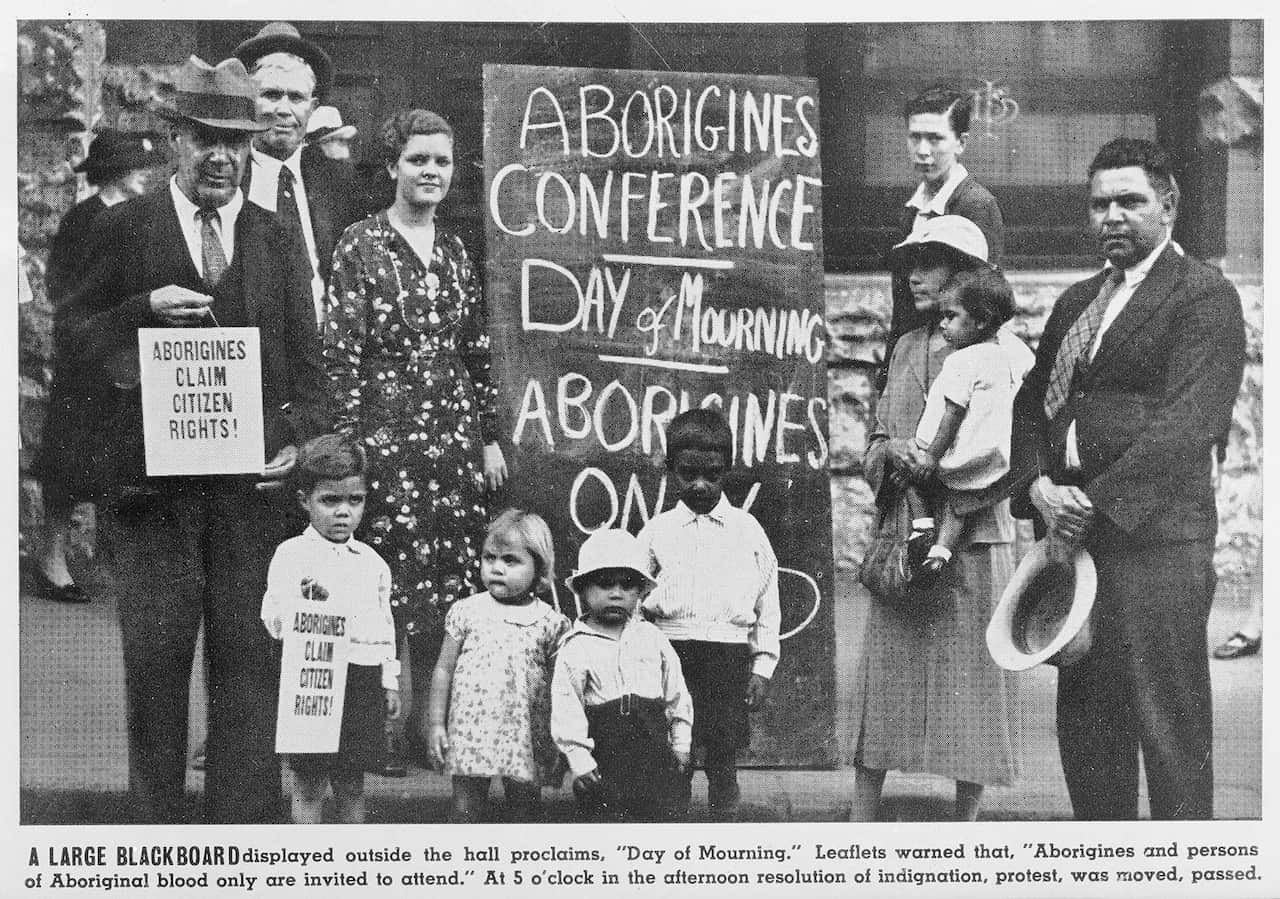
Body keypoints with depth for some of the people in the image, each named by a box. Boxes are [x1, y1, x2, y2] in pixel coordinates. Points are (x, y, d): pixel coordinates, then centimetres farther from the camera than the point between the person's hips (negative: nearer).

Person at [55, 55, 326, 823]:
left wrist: (301, 438, -4)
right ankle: (160, 815, 15)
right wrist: (146, 310, -13)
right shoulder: (126, 228, 6)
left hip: (252, 475, 1)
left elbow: (307, 363, 12)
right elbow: (71, 340, 3)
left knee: (250, 657, 2)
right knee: (155, 655, 3)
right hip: (150, 478, -1)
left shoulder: (274, 238, 11)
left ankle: (247, 822, 9)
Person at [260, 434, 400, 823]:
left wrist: (390, 680, 15)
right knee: (309, 785, 0)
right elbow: (274, 618, -12)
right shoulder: (292, 554, -3)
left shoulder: (372, 561, 13)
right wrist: (304, 603, -32)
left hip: (365, 680, 5)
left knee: (352, 783, 12)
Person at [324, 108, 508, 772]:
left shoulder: (455, 252, 13)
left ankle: (427, 721, 14)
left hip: (455, 435, 5)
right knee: (392, 585, -4)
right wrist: (350, 440, -12)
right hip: (387, 435, -5)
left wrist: (489, 437, 13)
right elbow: (339, 351, -7)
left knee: (452, 581, 4)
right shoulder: (361, 245, -3)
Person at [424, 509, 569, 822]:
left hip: (527, 740, 0)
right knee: (466, 811, 2)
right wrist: (436, 723, 4)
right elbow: (444, 669, 7)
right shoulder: (466, 611, 2)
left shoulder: (551, 622, 1)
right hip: (471, 733, 0)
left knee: (525, 812, 6)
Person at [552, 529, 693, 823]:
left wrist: (681, 744, 9)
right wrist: (579, 757, -13)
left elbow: (676, 693, 12)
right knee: (604, 814, -4)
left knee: (662, 811, 5)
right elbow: (565, 705, -7)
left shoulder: (652, 638, 8)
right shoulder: (576, 647, -3)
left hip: (653, 741, 3)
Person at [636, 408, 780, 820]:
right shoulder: (656, 532, 8)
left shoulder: (747, 530, 7)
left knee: (723, 758, 2)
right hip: (671, 651, 0)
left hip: (729, 654, 0)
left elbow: (767, 602, 7)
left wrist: (762, 667, 3)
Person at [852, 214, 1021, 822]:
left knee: (972, 681, 1)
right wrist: (890, 452, -9)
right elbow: (876, 439, 14)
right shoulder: (906, 347, 16)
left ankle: (964, 827, 10)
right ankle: (860, 823, 6)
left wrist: (939, 476, -20)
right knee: (883, 681, 2)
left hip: (974, 540, -5)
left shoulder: (1002, 349, -2)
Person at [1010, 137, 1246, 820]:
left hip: (1155, 538, -7)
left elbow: (1187, 424, -14)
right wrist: (1039, 487, -2)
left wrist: (1095, 502, -16)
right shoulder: (1076, 301, 21)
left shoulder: (1205, 296, -3)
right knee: (1085, 724, 10)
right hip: (1074, 535, 7)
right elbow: (1031, 405, 18)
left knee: (1169, 729, -5)